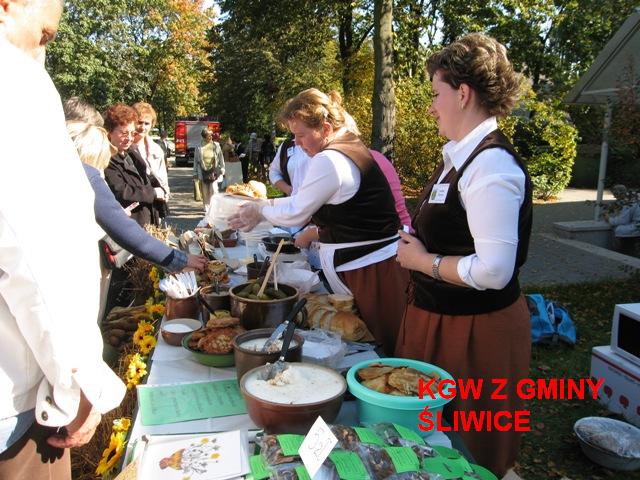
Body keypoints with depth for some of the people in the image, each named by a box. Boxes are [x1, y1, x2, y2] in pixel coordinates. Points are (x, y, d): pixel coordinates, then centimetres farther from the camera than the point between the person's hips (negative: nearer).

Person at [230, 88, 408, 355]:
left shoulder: (329, 160, -20)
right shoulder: (350, 149, 12)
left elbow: (295, 213, -11)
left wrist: (260, 210, 6)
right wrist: (264, 207, 16)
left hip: (371, 272, -10)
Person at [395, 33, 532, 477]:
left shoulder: (492, 166, -24)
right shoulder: (461, 155, 6)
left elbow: (493, 271, -29)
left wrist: (422, 261, -17)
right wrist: (416, 246, 1)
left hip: (474, 331, -9)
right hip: (437, 316, 9)